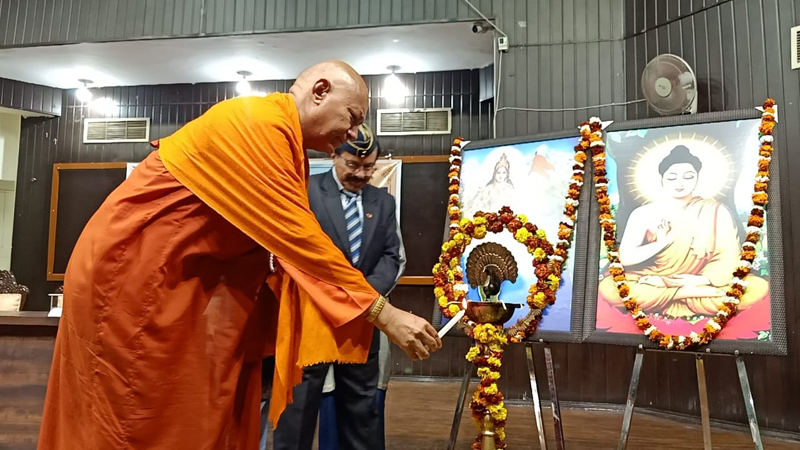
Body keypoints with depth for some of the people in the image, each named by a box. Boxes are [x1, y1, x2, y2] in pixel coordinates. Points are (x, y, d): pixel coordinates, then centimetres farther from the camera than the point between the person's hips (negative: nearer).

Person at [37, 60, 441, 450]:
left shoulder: (282, 139, 9)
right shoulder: (257, 123, -21)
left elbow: (289, 242, 9)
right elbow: (297, 238, -26)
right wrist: (382, 312, -22)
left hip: (185, 280, 9)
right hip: (129, 268, -9)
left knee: (202, 413, 12)